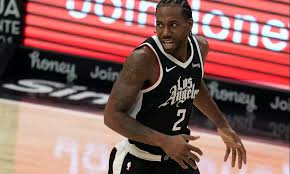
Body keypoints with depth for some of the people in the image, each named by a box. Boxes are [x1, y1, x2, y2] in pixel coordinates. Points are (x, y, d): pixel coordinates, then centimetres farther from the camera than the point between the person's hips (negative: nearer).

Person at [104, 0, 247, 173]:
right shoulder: (143, 58, -25)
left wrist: (222, 125, 17)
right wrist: (165, 142, -30)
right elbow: (112, 115, -24)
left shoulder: (200, 46, -4)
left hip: (178, 155, 6)